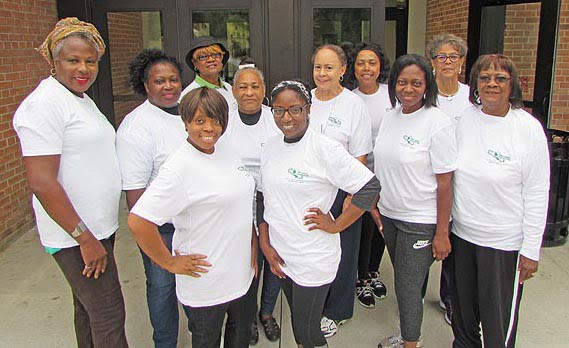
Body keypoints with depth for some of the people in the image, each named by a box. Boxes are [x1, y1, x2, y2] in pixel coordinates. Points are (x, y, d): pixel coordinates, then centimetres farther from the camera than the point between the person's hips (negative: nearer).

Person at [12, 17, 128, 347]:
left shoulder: (82, 98, 13)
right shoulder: (44, 104, -17)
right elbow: (41, 183, -23)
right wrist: (85, 239, -20)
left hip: (98, 228, 9)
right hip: (75, 237, -9)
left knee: (88, 308, 22)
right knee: (109, 319, -1)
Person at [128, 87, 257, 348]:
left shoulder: (228, 153, 2)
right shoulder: (179, 168, -23)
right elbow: (137, 221, -28)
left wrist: (253, 242, 10)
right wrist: (170, 263, -19)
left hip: (241, 272, 7)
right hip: (205, 281, -7)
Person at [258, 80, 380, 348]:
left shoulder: (325, 149, -16)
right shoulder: (271, 147, 4)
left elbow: (370, 187, -18)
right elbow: (262, 199, 10)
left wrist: (336, 225, -14)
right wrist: (265, 244, 5)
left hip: (314, 258, -6)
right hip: (279, 255, 6)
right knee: (296, 325, 22)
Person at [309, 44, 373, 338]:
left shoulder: (354, 105, -7)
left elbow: (360, 157, -8)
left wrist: (351, 198, -14)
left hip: (339, 190, -3)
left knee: (340, 253, 9)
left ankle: (336, 312, 30)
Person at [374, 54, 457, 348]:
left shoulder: (438, 123, -15)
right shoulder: (391, 116, 4)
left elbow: (445, 182, -15)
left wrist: (442, 233, -15)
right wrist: (377, 206, 13)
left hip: (420, 222, -6)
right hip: (389, 215, 6)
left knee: (408, 288, 2)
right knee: (403, 282, 19)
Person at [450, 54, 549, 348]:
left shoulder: (529, 128, -11)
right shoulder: (464, 118, 0)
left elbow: (537, 195, -9)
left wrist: (531, 249, -10)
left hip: (504, 242, -4)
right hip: (461, 234, 4)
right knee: (462, 312, 20)